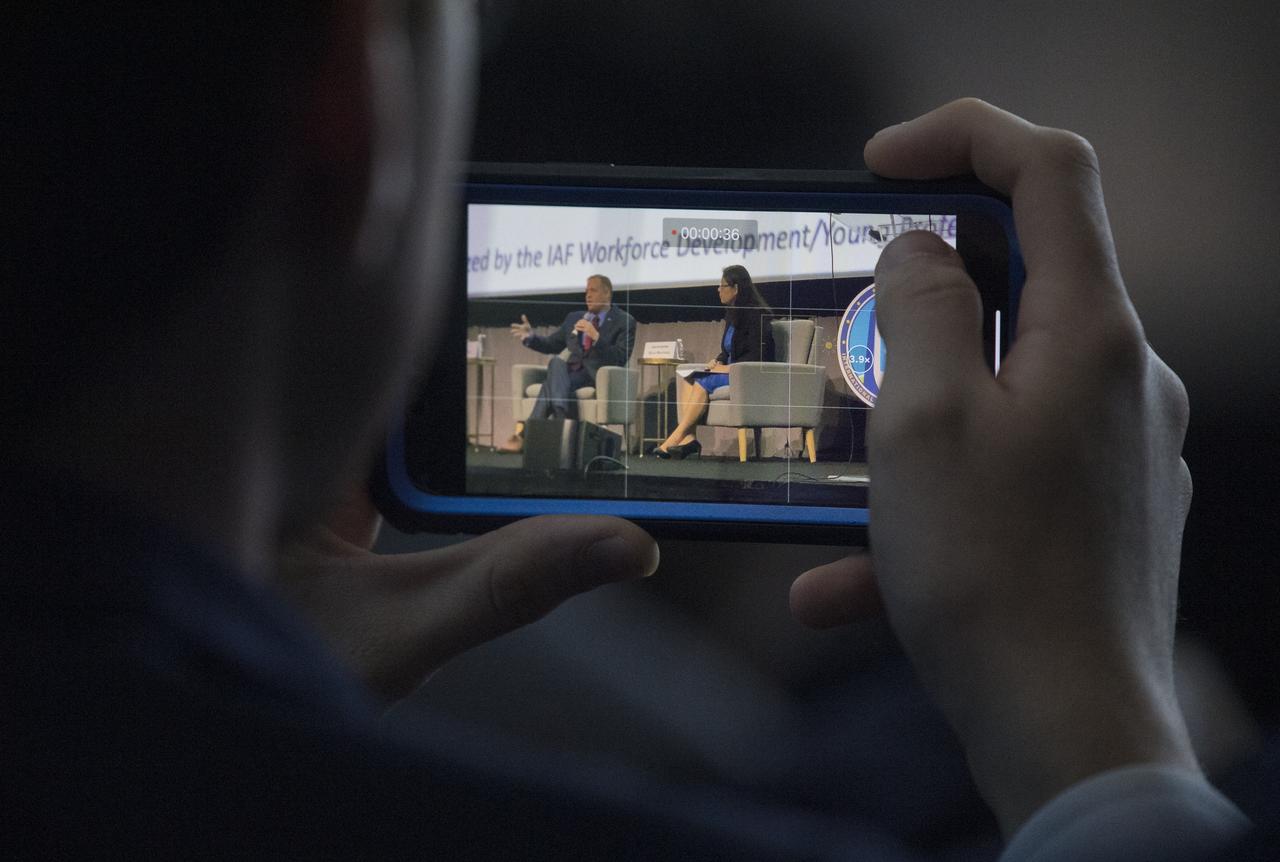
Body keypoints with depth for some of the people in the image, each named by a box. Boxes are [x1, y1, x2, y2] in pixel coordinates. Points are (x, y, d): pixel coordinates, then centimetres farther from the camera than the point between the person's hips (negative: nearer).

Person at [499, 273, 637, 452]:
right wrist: (530, 337, 6)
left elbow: (621, 358, -5)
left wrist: (596, 337, -17)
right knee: (557, 363, -33)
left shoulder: (624, 321, 7)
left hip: (599, 376, -5)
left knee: (556, 366, -32)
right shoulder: (574, 318, 25)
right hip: (571, 372, 5)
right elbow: (552, 345, 26)